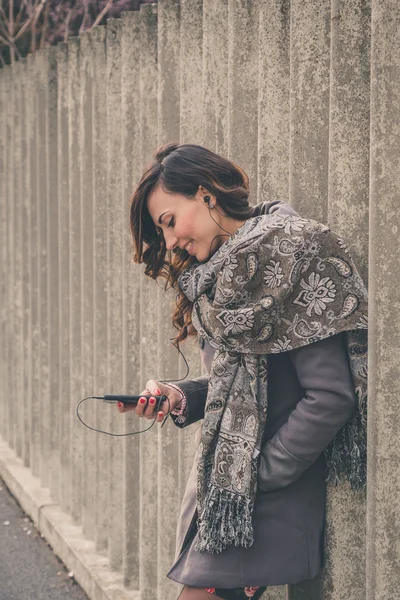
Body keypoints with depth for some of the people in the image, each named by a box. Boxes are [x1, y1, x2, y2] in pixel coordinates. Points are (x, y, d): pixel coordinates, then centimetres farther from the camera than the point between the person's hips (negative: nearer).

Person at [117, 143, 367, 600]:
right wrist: (177, 397, 1)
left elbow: (331, 397, -19)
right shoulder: (221, 274, 14)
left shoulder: (288, 258, -14)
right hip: (220, 495, 8)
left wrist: (258, 477, -14)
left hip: (265, 508, -8)